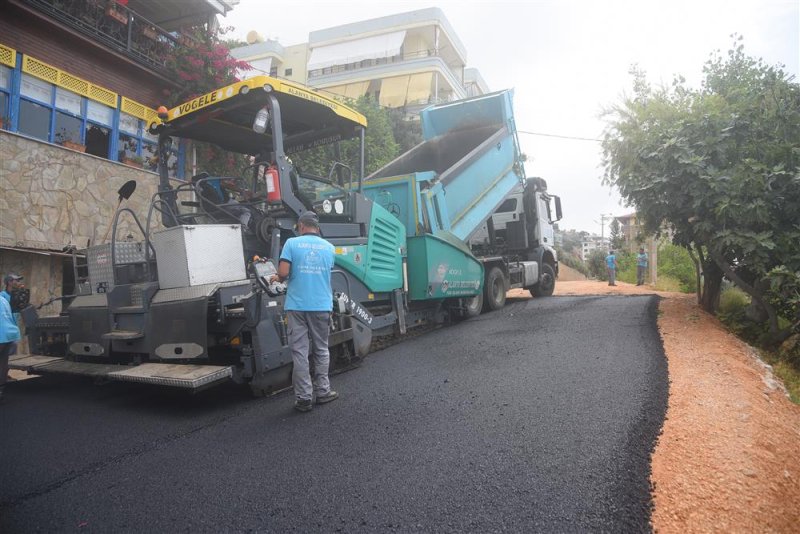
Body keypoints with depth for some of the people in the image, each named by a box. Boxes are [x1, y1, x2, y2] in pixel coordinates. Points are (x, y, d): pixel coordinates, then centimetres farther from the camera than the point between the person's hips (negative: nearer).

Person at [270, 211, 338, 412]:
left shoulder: (292, 243, -3)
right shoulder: (329, 247, 8)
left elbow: (283, 272, -13)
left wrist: (278, 278, 13)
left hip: (297, 305, -2)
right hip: (322, 305, 2)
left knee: (300, 352, 3)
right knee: (321, 350, 15)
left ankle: (303, 397, 5)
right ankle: (322, 391, 21)